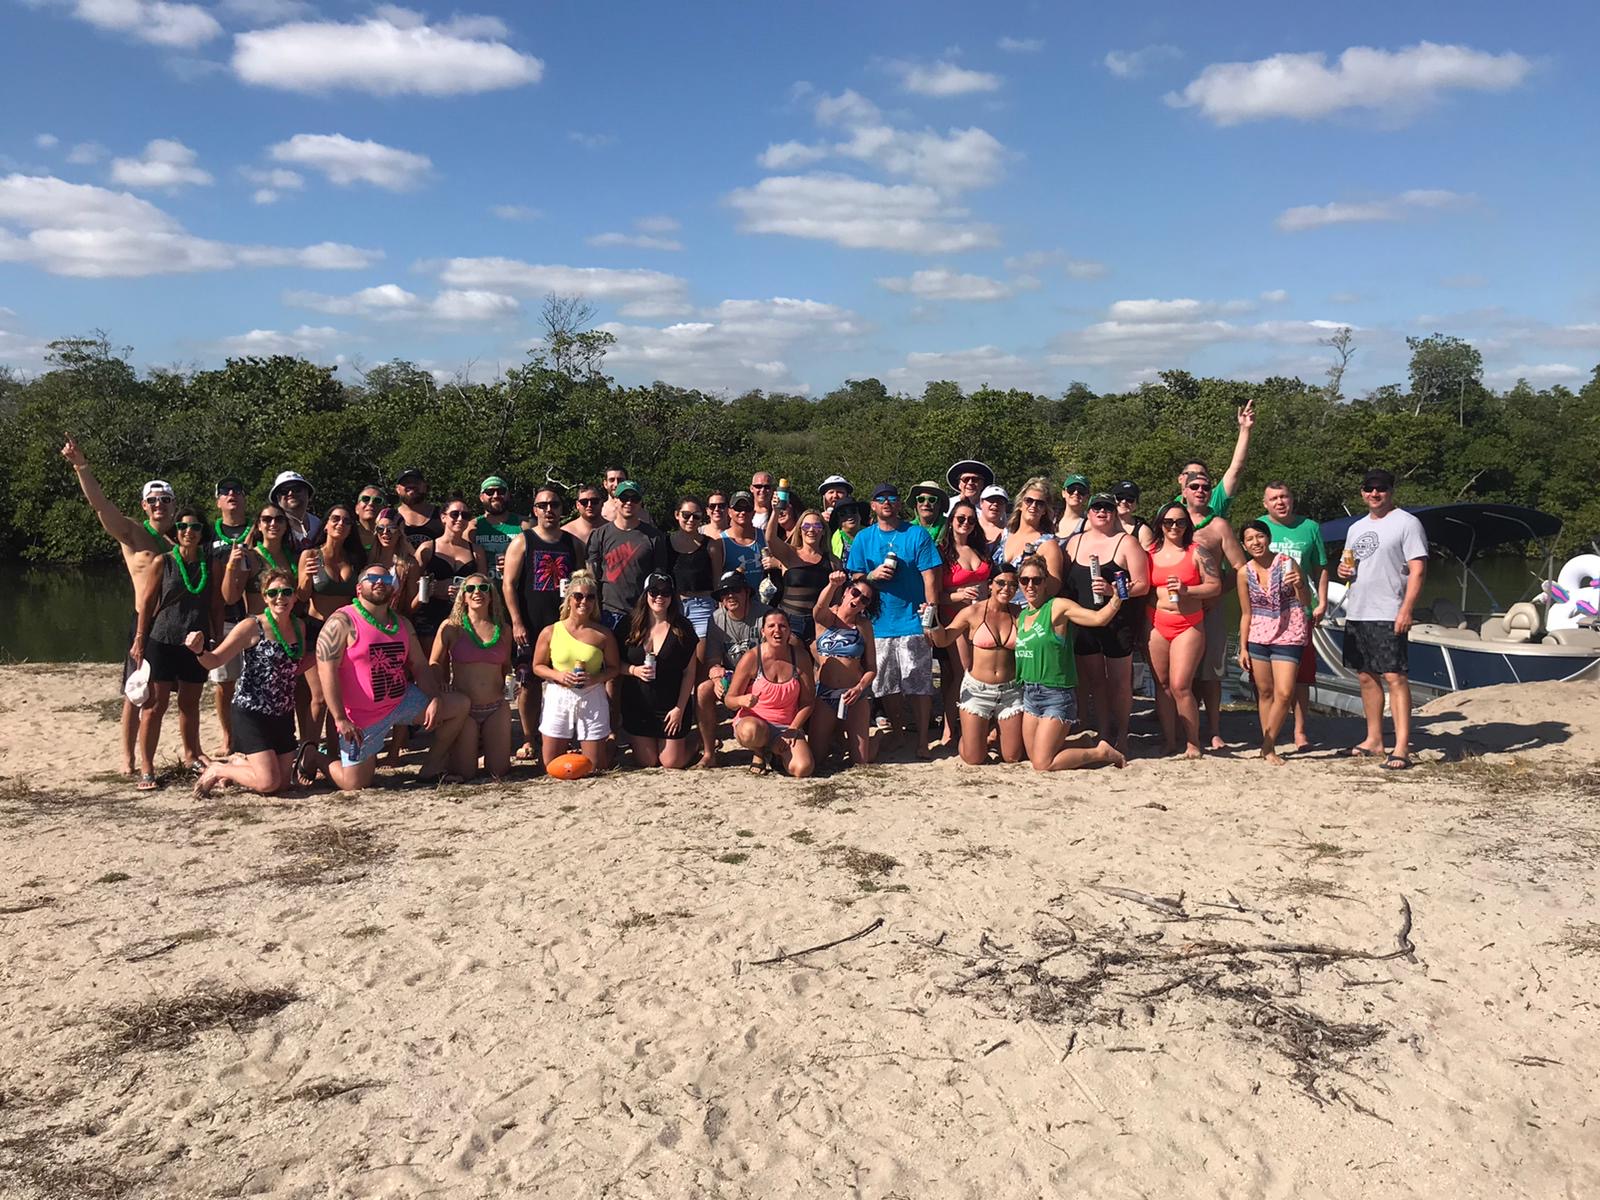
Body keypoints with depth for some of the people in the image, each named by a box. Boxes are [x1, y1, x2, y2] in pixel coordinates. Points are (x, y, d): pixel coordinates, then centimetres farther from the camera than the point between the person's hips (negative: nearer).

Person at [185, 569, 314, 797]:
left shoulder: (299, 627, 6)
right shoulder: (251, 627, -12)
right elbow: (215, 661, -13)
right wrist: (199, 651, -34)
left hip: (283, 716, 6)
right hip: (251, 713, -6)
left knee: (284, 782, 8)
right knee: (269, 783, -14)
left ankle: (239, 763, 35)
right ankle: (217, 770, 12)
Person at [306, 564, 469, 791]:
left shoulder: (403, 624, 8)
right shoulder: (342, 623, -13)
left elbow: (420, 666, 7)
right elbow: (327, 671, -19)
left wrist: (436, 699, -10)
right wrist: (340, 719, -24)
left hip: (403, 702, 6)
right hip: (362, 718, -6)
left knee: (459, 705, -3)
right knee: (353, 784, -6)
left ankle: (430, 771, 7)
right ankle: (314, 756, 27)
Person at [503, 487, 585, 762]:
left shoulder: (573, 543, 12)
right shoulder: (522, 542, 3)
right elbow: (508, 584, -2)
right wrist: (517, 623, -10)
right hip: (530, 627, -2)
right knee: (528, 683, 0)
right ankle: (528, 740, 10)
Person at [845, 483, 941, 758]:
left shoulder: (917, 534, 1)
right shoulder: (863, 538, 10)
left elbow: (930, 577, -3)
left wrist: (932, 616, -9)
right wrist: (873, 575, -9)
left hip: (913, 622, -3)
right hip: (879, 623, 3)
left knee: (919, 685, -4)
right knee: (887, 686, 9)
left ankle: (922, 742, 3)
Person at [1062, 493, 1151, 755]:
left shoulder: (1127, 543, -1)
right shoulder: (1075, 542, 12)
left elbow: (1142, 585, -7)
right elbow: (1065, 583, 17)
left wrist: (1113, 590, -22)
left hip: (1118, 623, -4)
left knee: (1119, 681, 2)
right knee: (1093, 680, 8)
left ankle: (1121, 736, 14)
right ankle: (1103, 733, 20)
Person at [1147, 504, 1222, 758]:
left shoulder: (1197, 552, 4)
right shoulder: (1151, 554, 11)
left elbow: (1215, 586, 1)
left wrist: (1186, 590, -13)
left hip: (1189, 625, -3)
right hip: (1157, 625, 3)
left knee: (1180, 686, -10)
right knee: (1163, 686, 4)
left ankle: (1193, 743, 3)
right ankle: (1169, 742, 12)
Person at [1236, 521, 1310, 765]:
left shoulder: (1286, 563, -7)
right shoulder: (1245, 573, 2)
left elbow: (1305, 602, -7)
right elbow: (1246, 614, 9)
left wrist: (1299, 585, -28)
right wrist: (1243, 648, 6)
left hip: (1288, 637, -3)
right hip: (1258, 637, 3)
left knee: (1284, 693, -10)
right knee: (1264, 692, 7)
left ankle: (1268, 746, 3)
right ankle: (1267, 746, 16)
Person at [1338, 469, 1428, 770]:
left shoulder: (1407, 523, -4)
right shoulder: (1356, 527, 18)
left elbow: (1418, 570, -11)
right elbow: (1346, 566, 27)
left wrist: (1406, 610, -20)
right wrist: (1342, 570, 2)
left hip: (1388, 616, -8)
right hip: (1356, 613, 8)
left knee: (1395, 677, -11)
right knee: (1367, 677, 12)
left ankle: (1402, 748, -12)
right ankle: (1374, 740, 20)